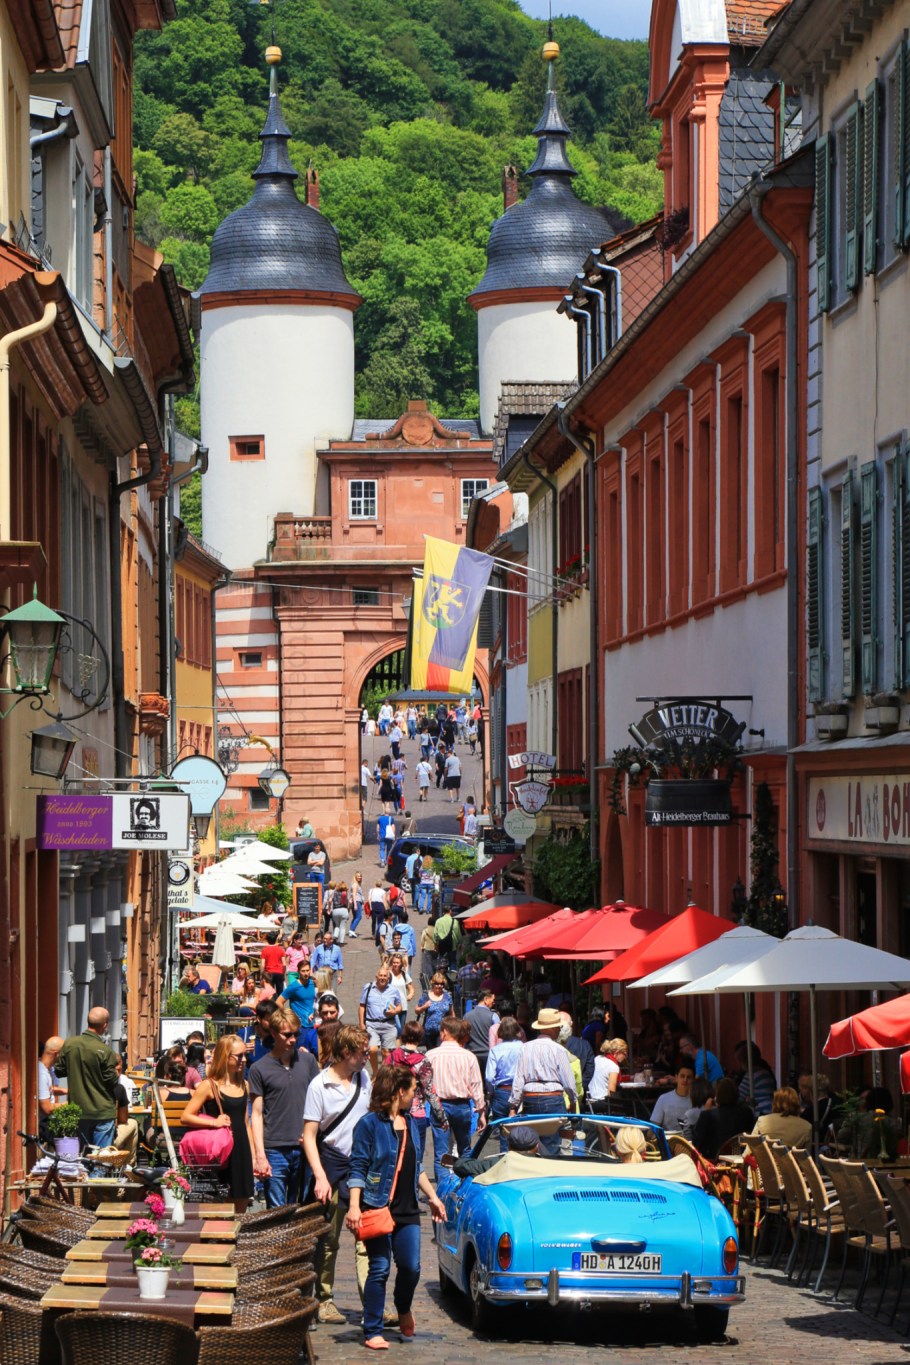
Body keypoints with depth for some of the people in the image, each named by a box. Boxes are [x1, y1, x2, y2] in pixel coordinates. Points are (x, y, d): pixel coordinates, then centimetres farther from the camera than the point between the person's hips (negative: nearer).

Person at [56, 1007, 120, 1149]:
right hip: (102, 1111, -4)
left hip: (77, 1110, 4)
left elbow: (59, 1071, 6)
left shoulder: (69, 1044, -4)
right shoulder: (106, 1052, -18)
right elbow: (112, 1082, -11)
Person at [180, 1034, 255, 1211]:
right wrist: (214, 1122, -21)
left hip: (241, 1150, 6)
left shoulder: (244, 1086, 12)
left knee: (241, 1206, 7)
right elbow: (185, 1117, -10)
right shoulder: (209, 1086, -6)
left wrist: (252, 1155, 15)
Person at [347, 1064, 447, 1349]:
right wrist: (354, 1206, -18)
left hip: (407, 1209, 6)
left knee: (411, 1267, 3)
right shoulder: (370, 1123, -8)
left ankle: (403, 1310, 33)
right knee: (379, 1269, -5)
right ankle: (373, 1332, 4)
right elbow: (358, 1167, -10)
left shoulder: (409, 1122, 15)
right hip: (378, 1208, -6)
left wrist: (433, 1197, 24)